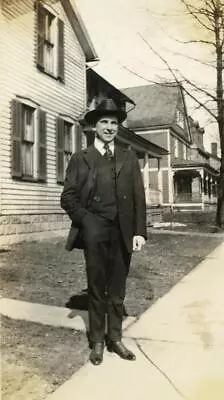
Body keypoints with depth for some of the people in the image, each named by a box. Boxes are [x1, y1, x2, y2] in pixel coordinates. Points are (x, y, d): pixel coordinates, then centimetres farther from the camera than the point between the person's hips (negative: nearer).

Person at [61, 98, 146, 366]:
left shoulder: (129, 158, 10)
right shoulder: (80, 159, 4)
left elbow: (138, 197, 5)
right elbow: (68, 197, 1)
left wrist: (139, 231, -3)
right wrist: (86, 221, -10)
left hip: (122, 232, 2)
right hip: (95, 232, -2)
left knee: (117, 289, 11)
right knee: (96, 289, 9)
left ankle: (115, 338, 26)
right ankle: (97, 341, 23)